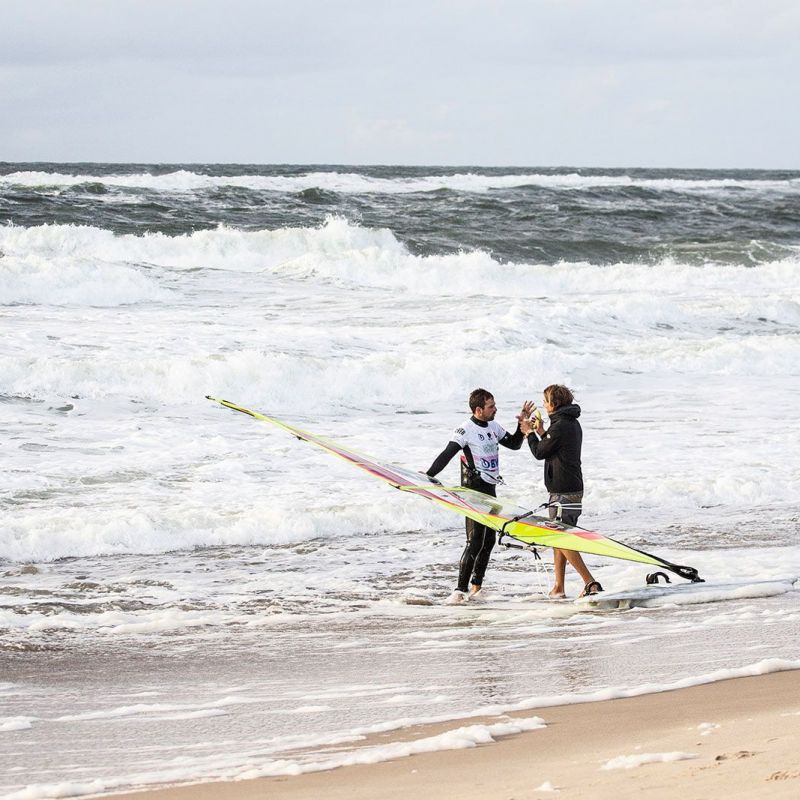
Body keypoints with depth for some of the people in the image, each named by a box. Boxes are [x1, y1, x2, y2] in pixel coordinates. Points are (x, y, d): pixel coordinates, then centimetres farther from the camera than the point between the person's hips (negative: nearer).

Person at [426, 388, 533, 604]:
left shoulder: (493, 427, 10)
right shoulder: (466, 430, -14)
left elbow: (514, 444, 22)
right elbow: (447, 455, -20)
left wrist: (522, 425, 6)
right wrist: (428, 475, -31)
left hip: (490, 489, 9)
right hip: (473, 491, -8)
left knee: (489, 539, 13)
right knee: (475, 541, -16)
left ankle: (476, 586, 24)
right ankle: (461, 590, -15)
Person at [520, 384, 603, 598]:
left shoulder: (560, 426, -17)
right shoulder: (573, 424, 13)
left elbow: (540, 452, -8)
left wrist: (530, 433, 8)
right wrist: (541, 432, 21)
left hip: (563, 491, -10)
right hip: (574, 488, 10)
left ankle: (590, 583, -16)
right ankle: (558, 587, 18)